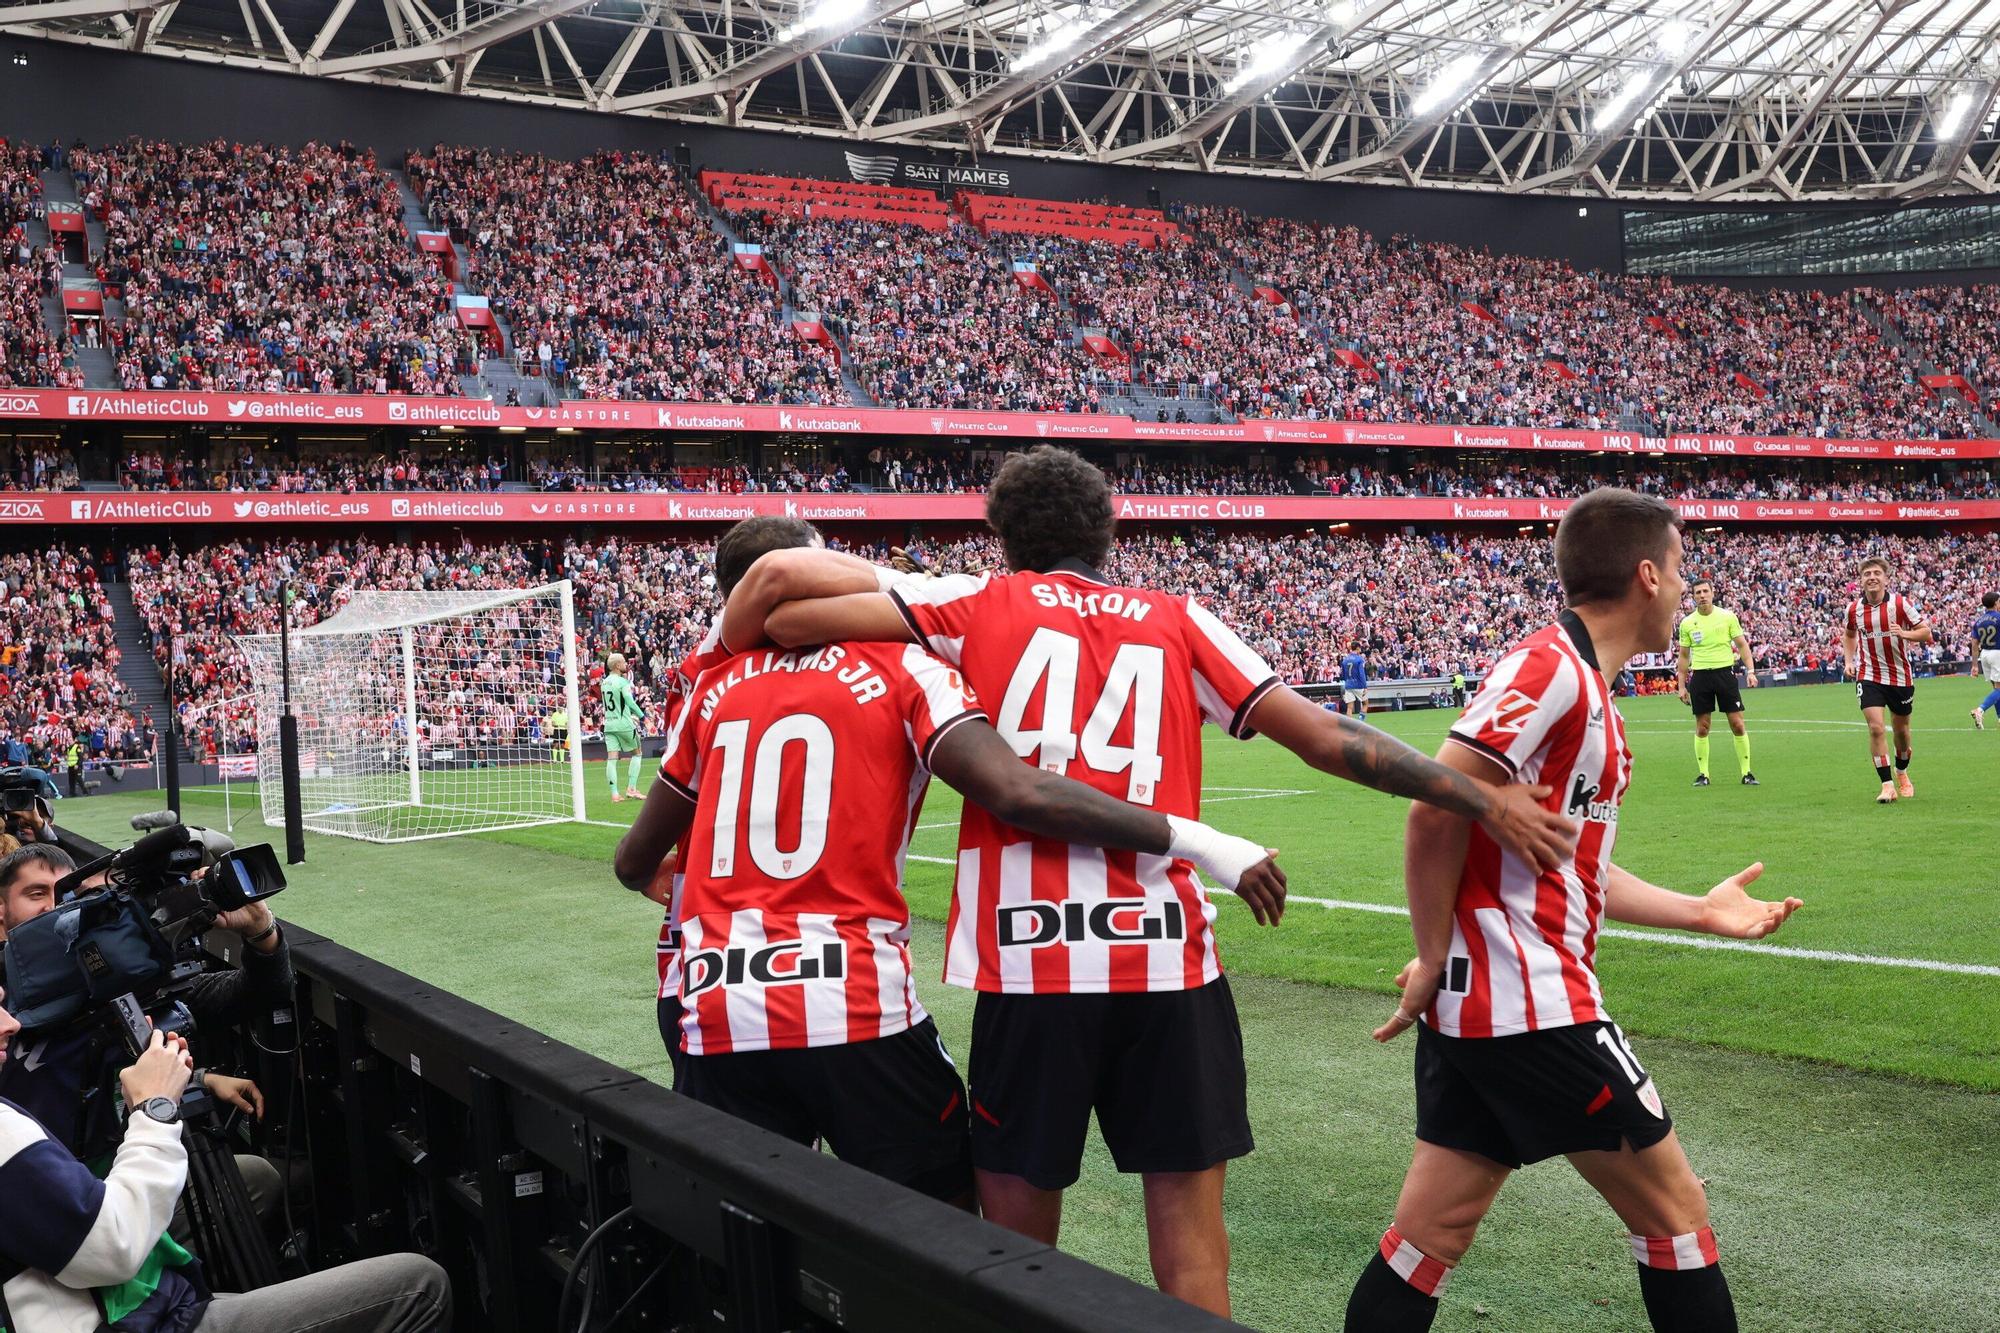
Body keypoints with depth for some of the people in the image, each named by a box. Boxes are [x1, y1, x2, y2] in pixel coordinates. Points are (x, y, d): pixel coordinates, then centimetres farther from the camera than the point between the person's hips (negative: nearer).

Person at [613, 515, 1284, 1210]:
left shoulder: (713, 688, 11)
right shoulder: (898, 666, 0)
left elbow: (634, 862, 21)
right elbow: (1020, 795, -16)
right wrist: (1194, 840, -11)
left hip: (717, 1021, 3)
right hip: (854, 1008, -3)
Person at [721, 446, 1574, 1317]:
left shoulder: (978, 606, 9)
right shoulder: (1176, 621, 13)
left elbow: (784, 581, 4)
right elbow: (1325, 737, 9)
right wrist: (1485, 801, 14)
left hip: (1028, 967, -1)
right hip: (1169, 964, 1)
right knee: (1190, 1246, 10)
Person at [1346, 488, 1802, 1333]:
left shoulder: (1585, 691, 15)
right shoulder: (1550, 666, -15)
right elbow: (1437, 810, -21)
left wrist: (1700, 912, 23)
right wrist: (1433, 961, -15)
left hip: (1471, 1008, 9)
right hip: (1531, 1007, -9)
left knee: (1427, 1240, 11)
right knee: (1672, 1209, 7)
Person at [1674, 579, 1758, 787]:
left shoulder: (1728, 617, 2)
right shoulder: (1687, 623, 4)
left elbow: (1742, 645, 6)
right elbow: (1683, 655, 10)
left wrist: (1750, 671, -7)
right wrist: (1682, 686, 7)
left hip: (1725, 672, -1)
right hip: (1700, 676, 1)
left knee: (1737, 724, -3)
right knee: (1701, 728, 2)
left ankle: (1746, 773, 5)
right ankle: (1702, 774, 10)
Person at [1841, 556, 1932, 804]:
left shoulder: (1900, 603, -10)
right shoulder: (1853, 609, -3)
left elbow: (1926, 633, -8)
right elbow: (1848, 635, 18)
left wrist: (1904, 633, -26)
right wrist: (1849, 660, 4)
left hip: (1900, 676, 0)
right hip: (1869, 676, 0)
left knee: (1901, 729, 14)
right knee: (1876, 728, -15)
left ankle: (1902, 774, 40)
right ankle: (1887, 785, -11)